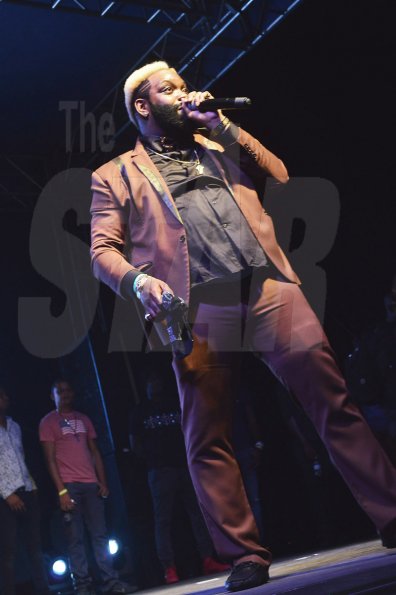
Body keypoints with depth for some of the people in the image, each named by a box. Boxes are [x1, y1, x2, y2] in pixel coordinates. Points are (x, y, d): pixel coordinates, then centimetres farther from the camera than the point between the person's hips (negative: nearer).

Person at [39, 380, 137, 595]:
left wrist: (103, 482, 6)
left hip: (91, 484, 4)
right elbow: (50, 458, -3)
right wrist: (61, 490, -12)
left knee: (99, 534, 2)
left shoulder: (83, 419, 18)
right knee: (75, 538, -5)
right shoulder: (48, 422, 4)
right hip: (69, 486, -4)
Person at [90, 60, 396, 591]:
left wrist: (224, 127, 11)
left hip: (270, 290, 2)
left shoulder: (219, 146, 28)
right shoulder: (116, 176, 17)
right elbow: (102, 249, 7)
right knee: (207, 441, -4)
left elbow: (280, 177, 18)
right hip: (197, 310, -2)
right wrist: (139, 280, -15)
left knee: (334, 403, -3)